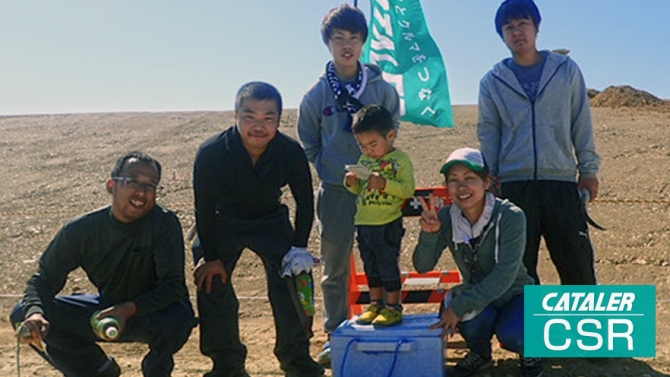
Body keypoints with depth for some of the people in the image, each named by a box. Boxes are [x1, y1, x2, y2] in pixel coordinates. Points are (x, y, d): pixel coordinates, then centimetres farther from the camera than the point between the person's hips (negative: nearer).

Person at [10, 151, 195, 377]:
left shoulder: (164, 223, -23)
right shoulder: (81, 231, -14)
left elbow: (172, 285, -26)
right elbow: (45, 278, -9)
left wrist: (128, 310, -41)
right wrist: (35, 313, -30)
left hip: (154, 310, -3)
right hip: (108, 309, 4)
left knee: (176, 320, -39)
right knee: (23, 316, -9)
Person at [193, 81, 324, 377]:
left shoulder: (291, 152, -24)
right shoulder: (211, 153, -28)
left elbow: (305, 202, -8)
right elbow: (204, 208, -16)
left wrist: (299, 247, -14)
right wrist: (211, 256, -14)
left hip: (270, 221, 1)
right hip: (222, 223, 0)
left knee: (292, 279, -12)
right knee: (212, 284, -11)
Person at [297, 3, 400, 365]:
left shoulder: (382, 88, 1)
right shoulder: (316, 95, 1)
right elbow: (309, 145, 10)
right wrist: (330, 171, 2)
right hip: (335, 192, 0)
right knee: (334, 269, 6)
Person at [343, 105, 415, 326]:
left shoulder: (401, 160, -9)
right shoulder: (364, 160, 10)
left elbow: (408, 190, -16)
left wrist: (385, 184, -28)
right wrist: (352, 183, -5)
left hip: (388, 223, -6)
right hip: (363, 223, 7)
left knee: (388, 265, 1)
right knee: (370, 267, 15)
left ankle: (393, 307, 13)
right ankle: (376, 303, 27)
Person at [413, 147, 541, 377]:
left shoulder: (510, 216, -24)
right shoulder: (446, 219, -12)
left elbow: (504, 276, -28)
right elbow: (422, 267, -16)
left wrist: (459, 306, -32)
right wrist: (429, 233, -35)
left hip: (515, 293, -2)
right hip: (476, 294, 2)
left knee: (510, 333, -33)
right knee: (472, 322, -31)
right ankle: (480, 355, 6)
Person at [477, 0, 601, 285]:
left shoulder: (566, 70, 8)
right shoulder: (492, 82, 9)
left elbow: (582, 124, 9)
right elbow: (488, 133, 9)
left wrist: (588, 169, 4)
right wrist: (488, 177, 1)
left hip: (562, 181, 0)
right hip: (513, 184, 1)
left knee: (577, 259, 0)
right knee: (519, 264, 3)